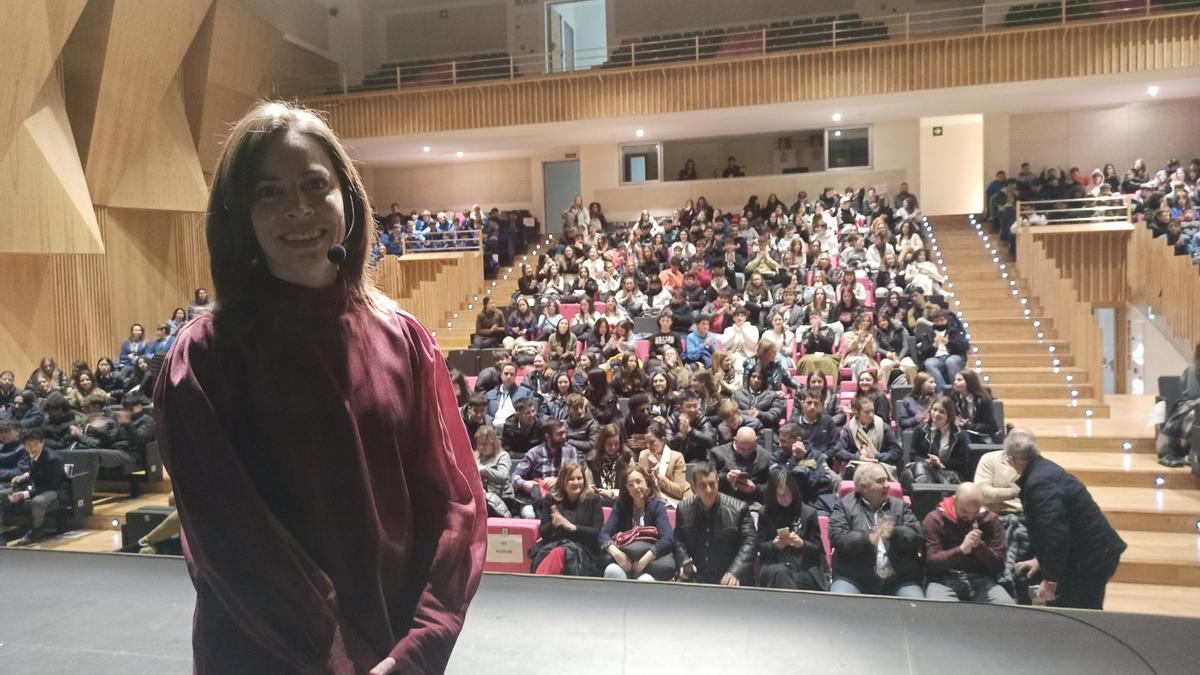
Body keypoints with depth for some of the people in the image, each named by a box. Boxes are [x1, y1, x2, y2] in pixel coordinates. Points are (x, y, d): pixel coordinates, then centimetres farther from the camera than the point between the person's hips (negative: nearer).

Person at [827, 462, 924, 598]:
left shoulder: (900, 506, 17)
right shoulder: (844, 505, 9)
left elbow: (917, 536, 4)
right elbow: (836, 536, -5)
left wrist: (893, 532, -17)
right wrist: (868, 539, -21)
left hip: (899, 580, 2)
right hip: (853, 578, -2)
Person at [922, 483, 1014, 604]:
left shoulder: (991, 520, 7)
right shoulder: (934, 519, -1)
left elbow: (999, 565, 2)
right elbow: (932, 562, -9)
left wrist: (980, 545, -19)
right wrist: (962, 549, -25)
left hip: (982, 579, 3)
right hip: (945, 580, -3)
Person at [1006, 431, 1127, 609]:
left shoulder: (1039, 482, -25)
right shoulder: (1045, 469, 7)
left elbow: (1056, 532, -29)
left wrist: (1050, 580, -21)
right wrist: (1041, 560, 22)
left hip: (1091, 559, -10)